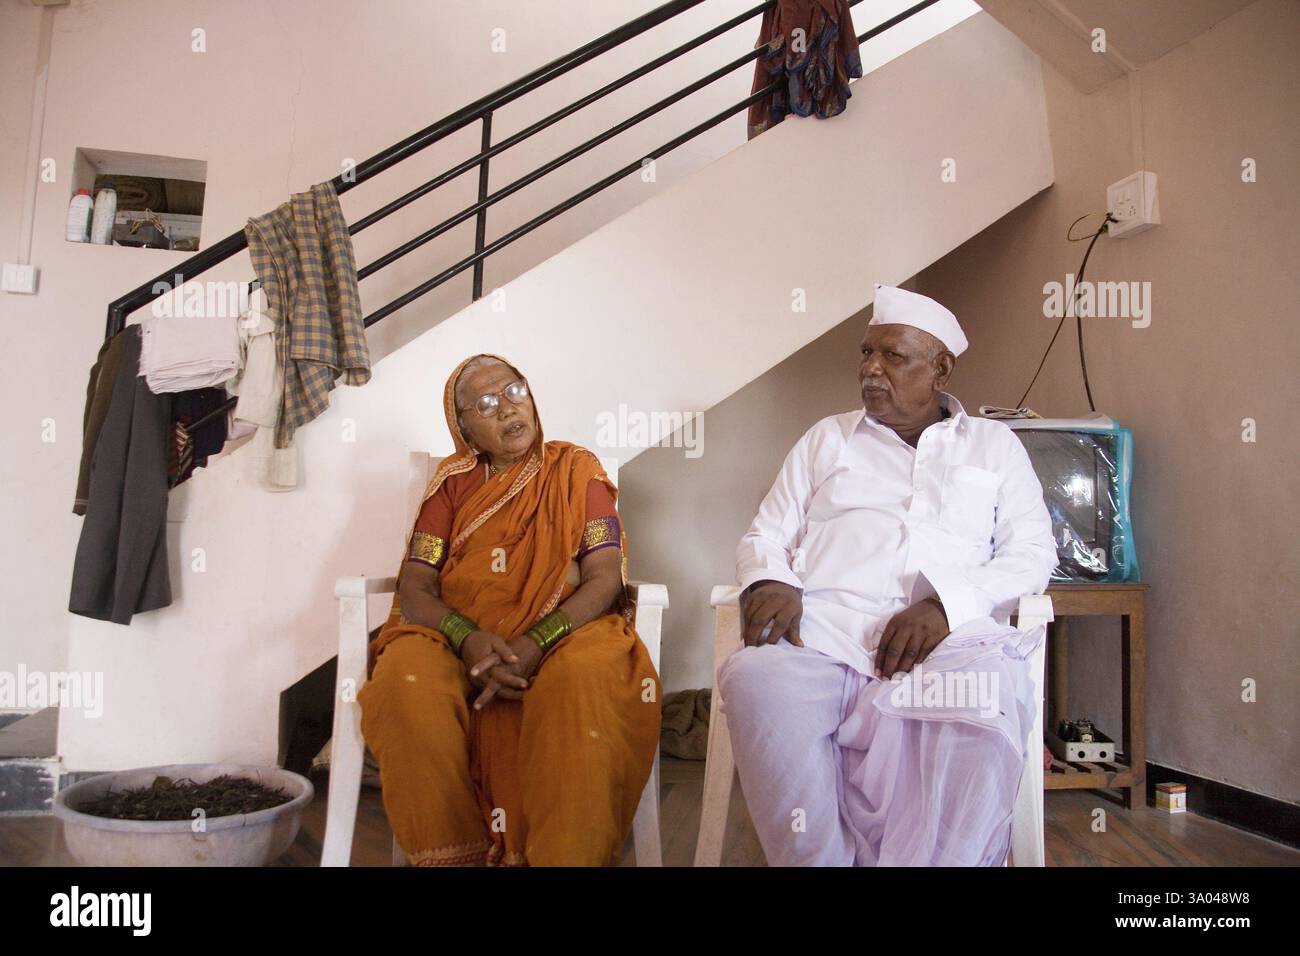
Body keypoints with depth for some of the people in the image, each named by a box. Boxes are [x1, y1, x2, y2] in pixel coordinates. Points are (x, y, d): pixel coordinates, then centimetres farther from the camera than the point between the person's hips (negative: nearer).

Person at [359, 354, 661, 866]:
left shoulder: (576, 469, 10)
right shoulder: (453, 482, 14)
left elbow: (605, 579, -1)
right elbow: (414, 588, 4)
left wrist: (534, 644, -19)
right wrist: (469, 639, -18)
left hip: (563, 632, -1)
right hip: (457, 637, 2)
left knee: (593, 676, -36)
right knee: (407, 680, -31)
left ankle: (568, 855, -29)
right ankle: (447, 854, -18)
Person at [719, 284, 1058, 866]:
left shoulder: (995, 444, 21)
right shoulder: (827, 438, 24)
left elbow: (1032, 550, 10)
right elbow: (765, 538, 20)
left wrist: (946, 605, -10)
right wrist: (769, 583, -6)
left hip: (948, 634, 0)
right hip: (822, 630, 1)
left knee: (990, 690, -36)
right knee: (758, 680, -34)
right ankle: (816, 859, -19)